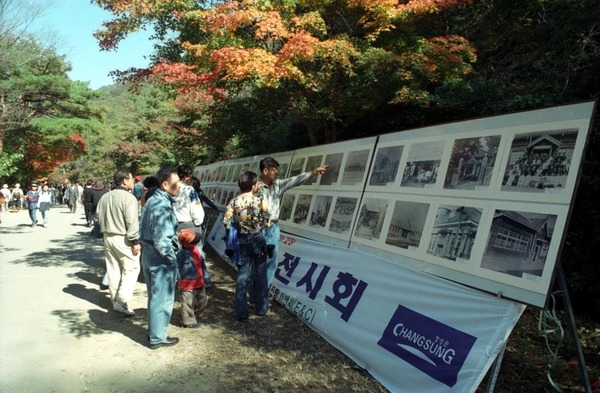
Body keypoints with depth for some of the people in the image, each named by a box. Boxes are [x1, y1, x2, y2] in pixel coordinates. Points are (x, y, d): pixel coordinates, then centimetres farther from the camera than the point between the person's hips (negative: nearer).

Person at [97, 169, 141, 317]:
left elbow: (99, 217, 15)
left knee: (113, 270, 14)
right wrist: (135, 241, -16)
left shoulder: (104, 197, 9)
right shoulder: (128, 197, -17)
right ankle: (121, 301, -7)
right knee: (132, 268, 0)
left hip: (108, 237, 8)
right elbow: (132, 222, -20)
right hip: (123, 238, -8)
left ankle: (115, 300, 23)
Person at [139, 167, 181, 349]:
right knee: (162, 299, 5)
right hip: (160, 259, -10)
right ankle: (157, 337, 18)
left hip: (149, 254, 10)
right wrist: (171, 258, -15)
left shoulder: (152, 201, 9)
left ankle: (154, 330, 37)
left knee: (155, 297, 22)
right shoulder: (162, 206, -23)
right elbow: (161, 240, -27)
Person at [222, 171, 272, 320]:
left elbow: (226, 222, -6)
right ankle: (261, 307, 21)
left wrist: (238, 228, 10)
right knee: (260, 274, 11)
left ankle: (241, 312, 10)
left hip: (242, 240, 2)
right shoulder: (259, 201, -12)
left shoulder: (234, 202, -5)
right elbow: (267, 222, -8)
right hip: (257, 239, -2)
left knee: (242, 275, 8)